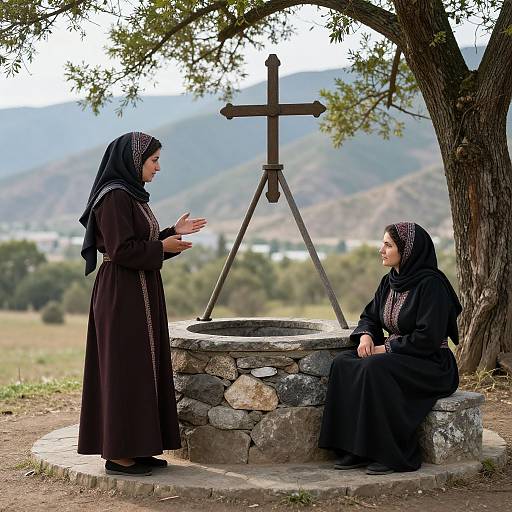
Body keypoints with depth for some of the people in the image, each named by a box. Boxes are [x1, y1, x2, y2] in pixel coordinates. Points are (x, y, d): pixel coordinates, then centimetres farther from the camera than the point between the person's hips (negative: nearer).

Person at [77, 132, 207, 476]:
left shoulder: (131, 195, 15)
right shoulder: (114, 197, -15)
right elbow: (121, 250, -21)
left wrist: (175, 233, 12)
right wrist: (163, 248, -11)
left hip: (139, 294, 10)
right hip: (123, 296, -10)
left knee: (143, 368, 12)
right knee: (125, 370, -6)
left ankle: (136, 448, 18)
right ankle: (119, 454, 1)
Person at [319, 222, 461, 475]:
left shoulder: (431, 284, -16)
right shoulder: (389, 282, 8)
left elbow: (428, 338, -21)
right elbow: (370, 316, 19)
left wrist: (386, 348, -17)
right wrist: (366, 335, -4)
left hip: (431, 366, -8)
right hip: (396, 356, 8)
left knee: (374, 369, -32)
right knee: (342, 363, -15)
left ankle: (396, 455, -20)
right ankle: (357, 450, -14)